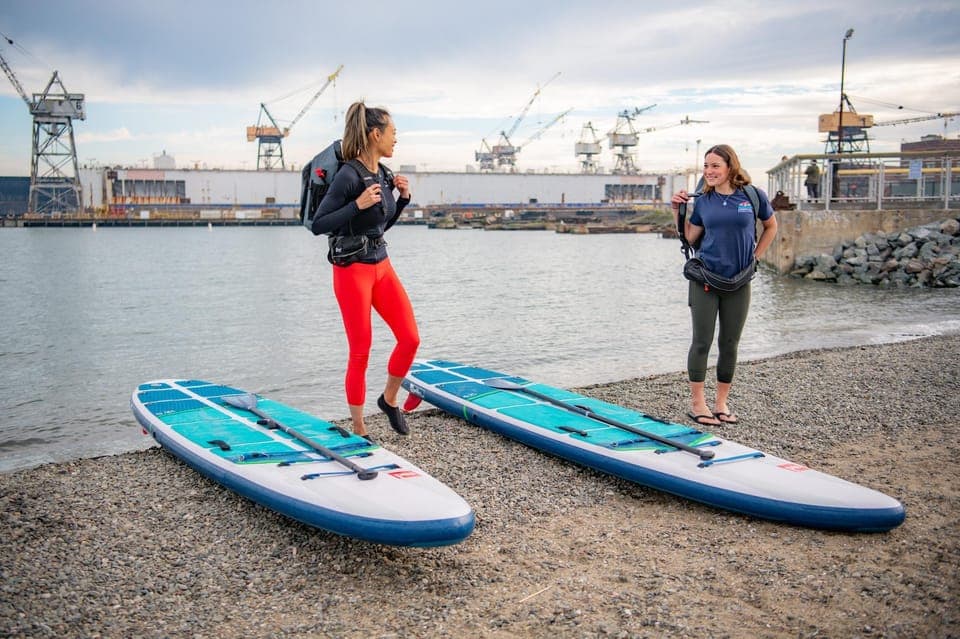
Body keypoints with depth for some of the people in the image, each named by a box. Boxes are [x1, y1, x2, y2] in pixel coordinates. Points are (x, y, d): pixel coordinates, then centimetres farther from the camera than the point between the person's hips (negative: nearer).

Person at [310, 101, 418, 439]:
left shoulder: (384, 174, 8)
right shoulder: (349, 175, -17)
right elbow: (318, 225, -18)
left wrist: (403, 198, 5)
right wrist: (358, 204, -26)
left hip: (382, 265, 8)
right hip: (352, 269, -7)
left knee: (410, 338, 2)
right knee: (361, 352, 0)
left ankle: (389, 399, 27)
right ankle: (359, 431, 14)